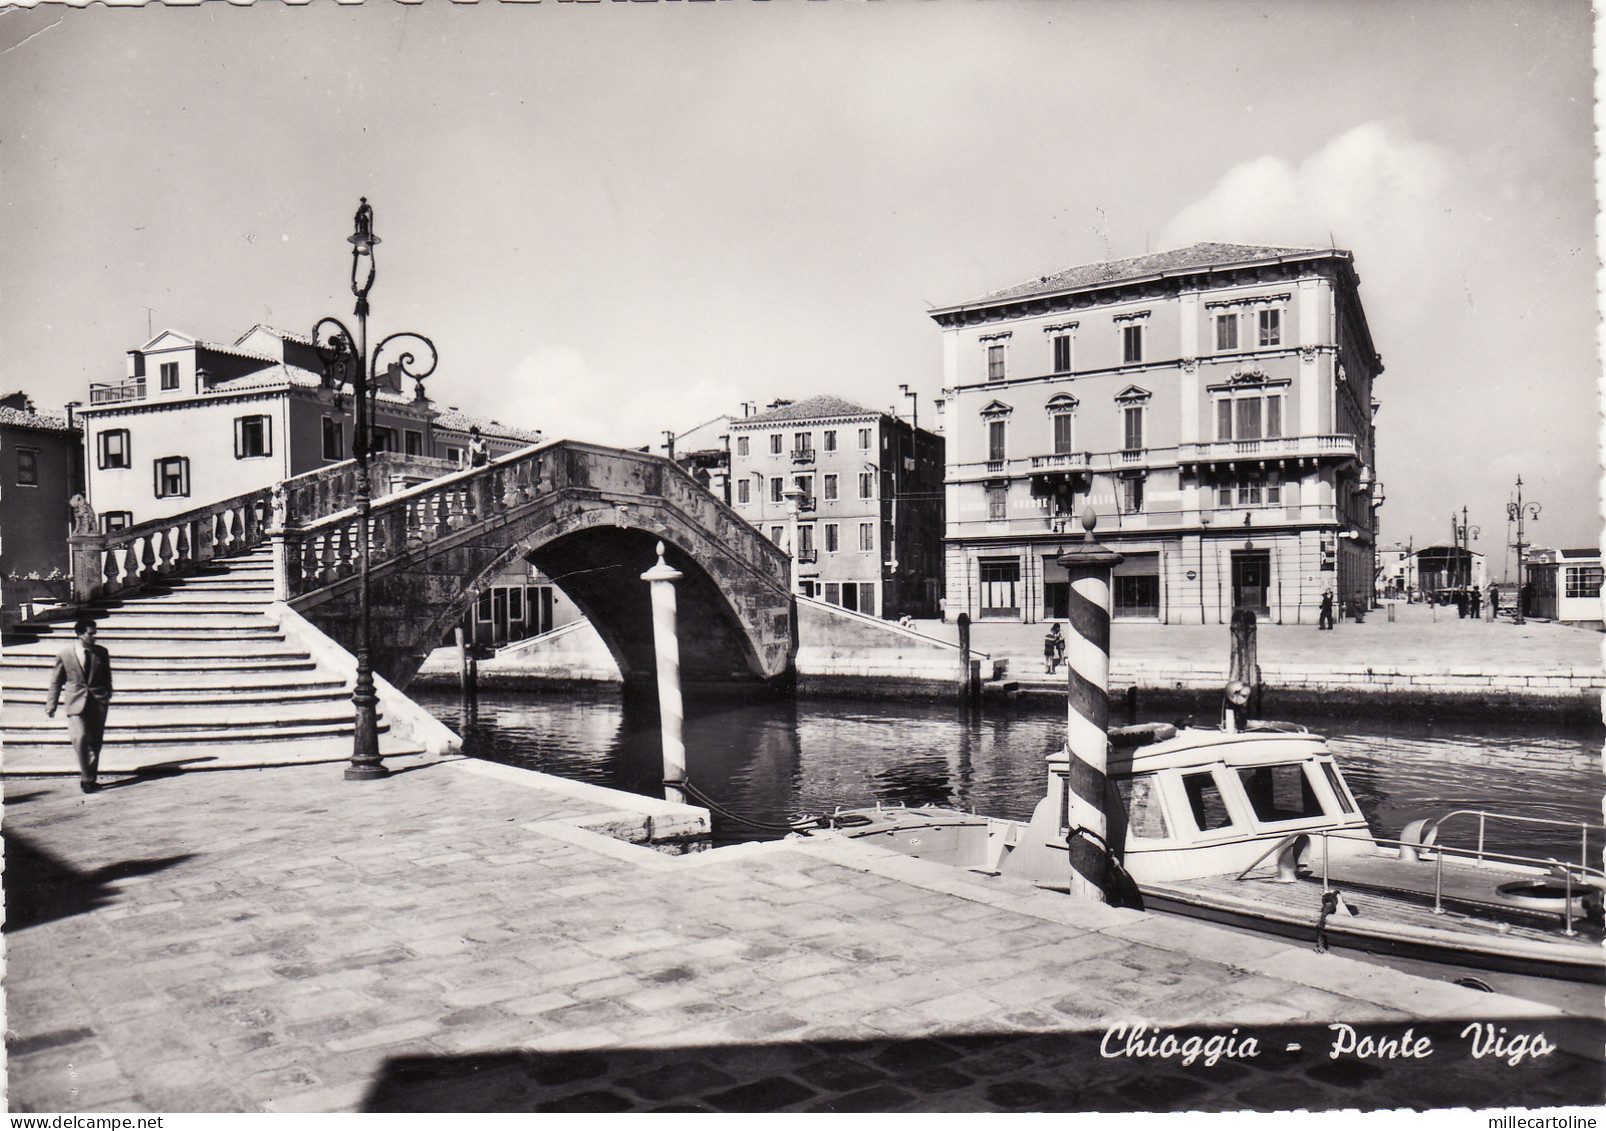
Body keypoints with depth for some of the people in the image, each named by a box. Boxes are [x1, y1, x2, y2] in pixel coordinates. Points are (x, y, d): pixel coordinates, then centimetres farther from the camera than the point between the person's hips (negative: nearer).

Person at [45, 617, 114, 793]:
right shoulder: (65, 655, 1)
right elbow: (56, 682, 8)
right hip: (76, 703, -2)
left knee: (95, 742, 4)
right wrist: (51, 706, 7)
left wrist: (107, 695, 14)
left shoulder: (101, 652, 8)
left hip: (98, 702, 2)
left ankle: (90, 779, 14)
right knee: (80, 737, -17)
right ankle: (86, 777, -6)